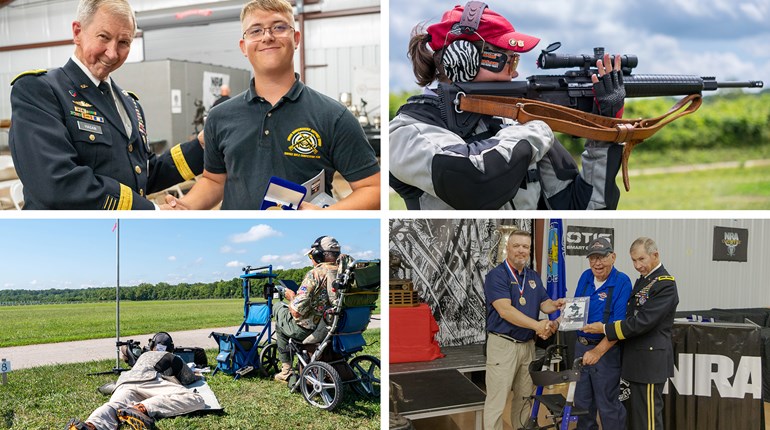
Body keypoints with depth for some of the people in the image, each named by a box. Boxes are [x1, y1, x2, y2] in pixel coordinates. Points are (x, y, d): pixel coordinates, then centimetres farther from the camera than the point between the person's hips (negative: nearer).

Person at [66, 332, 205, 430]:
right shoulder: (173, 358, 31)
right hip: (146, 381, -6)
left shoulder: (144, 355, 46)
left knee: (114, 406, -29)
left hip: (124, 383, 6)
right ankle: (142, 408, -45)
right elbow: (188, 379, 37)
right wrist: (195, 376, 62)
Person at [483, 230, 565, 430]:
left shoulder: (534, 276, 12)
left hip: (528, 344, 7)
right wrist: (537, 325, -27)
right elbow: (505, 311, -21)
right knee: (497, 400, -4)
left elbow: (544, 303, 10)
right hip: (503, 345, -7)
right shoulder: (496, 276, -11)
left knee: (524, 396, 16)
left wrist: (555, 305, -15)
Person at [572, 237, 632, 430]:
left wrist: (598, 351, -27)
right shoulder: (585, 277, 5)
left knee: (607, 405, 2)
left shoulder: (622, 282, -15)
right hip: (581, 346, 6)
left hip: (607, 349, -6)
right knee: (581, 401, 16)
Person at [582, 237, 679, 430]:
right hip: (637, 359, 10)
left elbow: (643, 322, -21)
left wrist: (606, 329, -16)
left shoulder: (665, 284, -15)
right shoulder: (642, 280, 15)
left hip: (650, 359, -9)